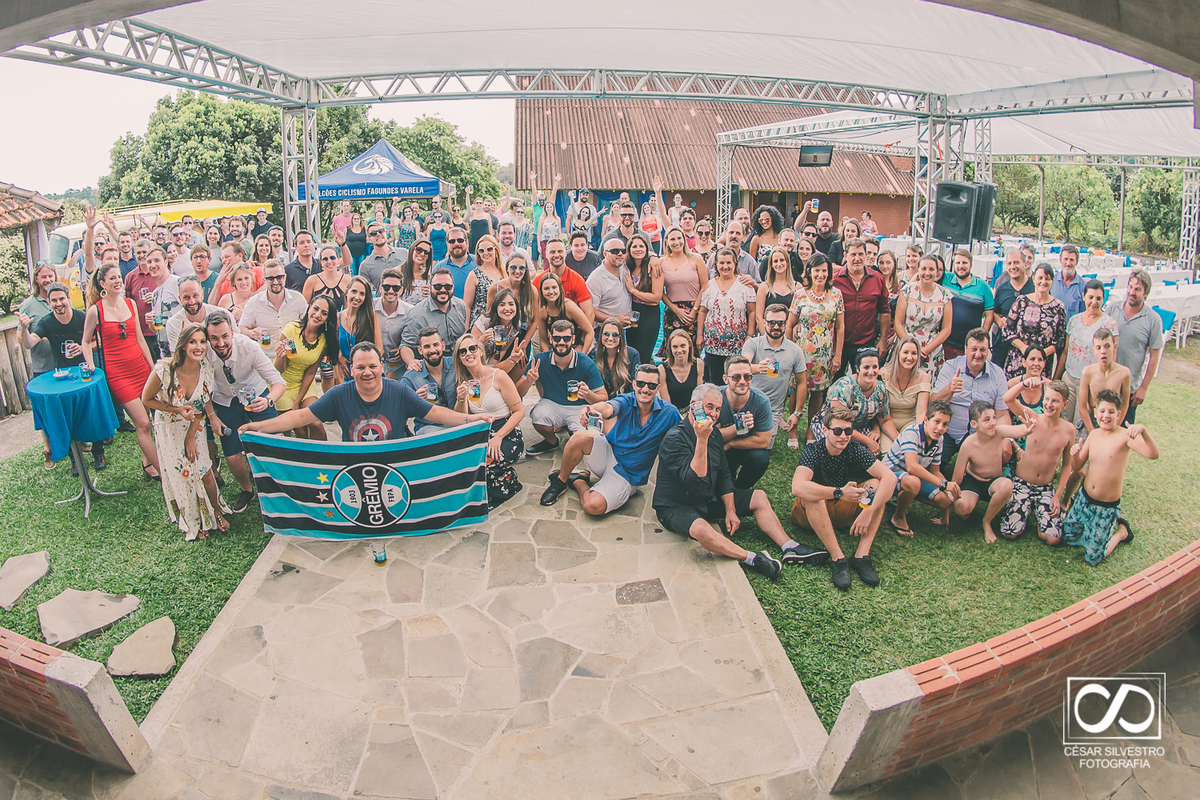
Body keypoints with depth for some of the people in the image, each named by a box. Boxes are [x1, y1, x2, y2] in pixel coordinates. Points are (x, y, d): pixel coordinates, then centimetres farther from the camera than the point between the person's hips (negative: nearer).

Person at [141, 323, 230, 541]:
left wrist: (191, 437, -4)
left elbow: (201, 403, -5)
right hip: (169, 428, -2)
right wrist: (178, 410, -27)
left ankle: (216, 512, 31)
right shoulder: (164, 370, -31)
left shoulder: (206, 368, -19)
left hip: (194, 425, 2)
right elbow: (146, 400, -14)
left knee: (206, 474, 3)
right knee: (180, 476, 10)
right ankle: (192, 523, 32)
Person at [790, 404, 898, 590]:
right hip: (811, 512, -4)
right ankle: (838, 559, -34)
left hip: (842, 511, 4)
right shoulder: (814, 451, -21)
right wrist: (839, 493, -46)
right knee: (811, 495, -35)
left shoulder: (855, 450, -11)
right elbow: (797, 487, -40)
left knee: (876, 485, -18)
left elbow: (890, 477, -22)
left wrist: (869, 511, -34)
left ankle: (862, 555, -27)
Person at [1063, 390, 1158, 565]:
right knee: (1068, 538, 15)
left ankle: (1121, 530, 26)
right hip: (1084, 498, 6)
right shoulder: (1094, 434, 1)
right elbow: (1077, 467, 6)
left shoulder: (1125, 435, -17)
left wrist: (1143, 431, -51)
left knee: (1092, 557, 2)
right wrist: (1075, 454, -16)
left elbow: (1153, 454, -35)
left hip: (1107, 507, -5)